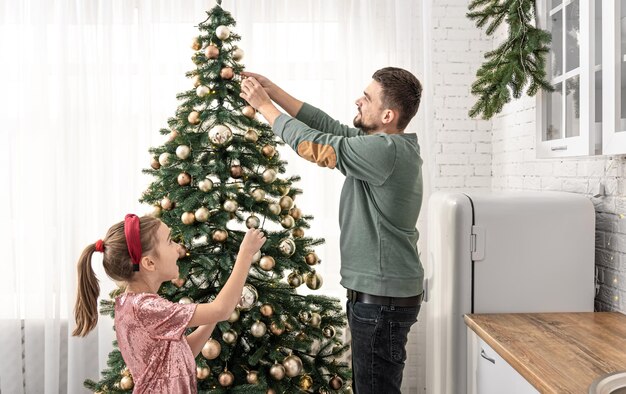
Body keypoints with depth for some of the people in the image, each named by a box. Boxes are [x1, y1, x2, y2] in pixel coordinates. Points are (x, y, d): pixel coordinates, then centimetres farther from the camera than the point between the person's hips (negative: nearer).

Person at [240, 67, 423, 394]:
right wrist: (272, 89, 8)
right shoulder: (390, 145, 8)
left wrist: (263, 105, -3)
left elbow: (311, 143, -16)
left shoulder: (387, 150, -22)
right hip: (379, 293, 10)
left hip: (382, 299, -10)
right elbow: (330, 127, 9)